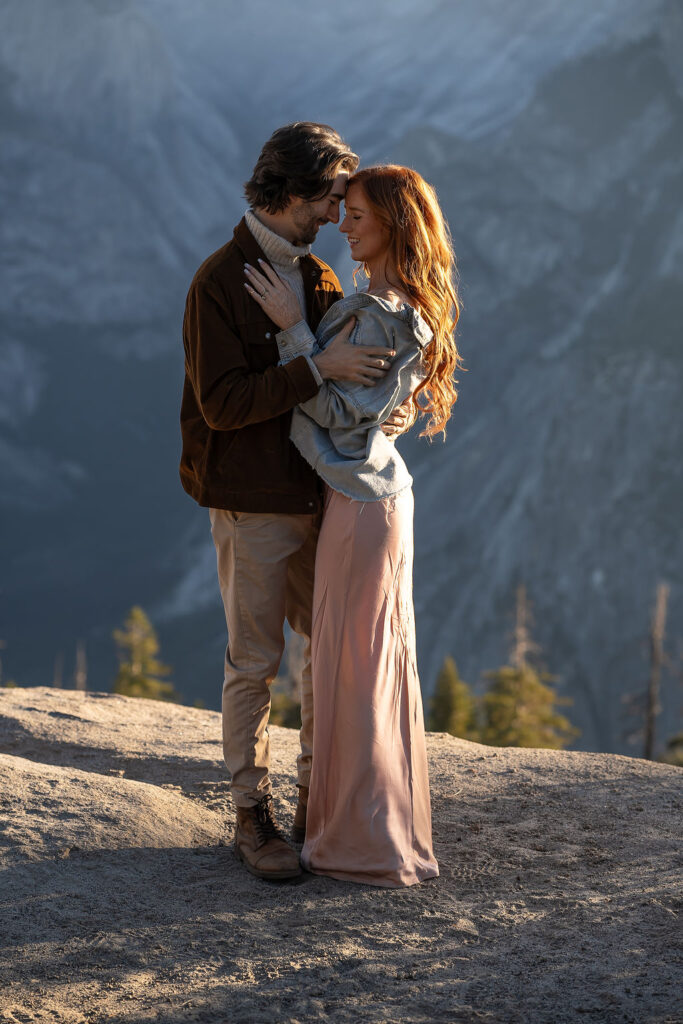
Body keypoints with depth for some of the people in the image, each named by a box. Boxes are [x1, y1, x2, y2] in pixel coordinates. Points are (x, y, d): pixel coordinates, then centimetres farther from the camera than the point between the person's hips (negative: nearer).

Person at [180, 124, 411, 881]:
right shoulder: (219, 282, -15)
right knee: (255, 662, 0)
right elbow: (223, 403, -23)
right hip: (250, 504, -7)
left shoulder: (313, 278, 10)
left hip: (313, 497, 8)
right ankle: (253, 818, 11)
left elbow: (353, 367, 10)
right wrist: (320, 370, -30)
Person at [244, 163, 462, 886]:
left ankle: (367, 845, 6)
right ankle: (394, 827, 24)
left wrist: (293, 329, -18)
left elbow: (336, 411, -20)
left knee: (354, 668, -2)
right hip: (376, 493, 10)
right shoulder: (401, 306, 11)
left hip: (360, 502, -10)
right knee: (380, 664, 15)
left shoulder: (380, 314, -19)